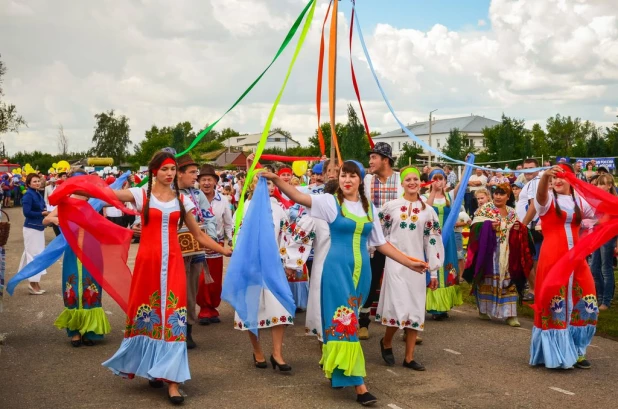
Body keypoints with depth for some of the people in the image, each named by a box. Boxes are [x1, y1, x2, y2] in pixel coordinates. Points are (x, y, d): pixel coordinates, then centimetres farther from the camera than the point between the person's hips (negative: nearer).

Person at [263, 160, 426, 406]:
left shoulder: (369, 208, 10)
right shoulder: (331, 202, -3)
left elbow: (381, 243, 14)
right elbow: (299, 197, -18)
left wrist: (409, 263, 11)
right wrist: (275, 180, -34)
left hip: (361, 270, 5)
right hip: (338, 267, -5)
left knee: (349, 318, 11)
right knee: (344, 319, -8)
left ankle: (334, 371, 28)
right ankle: (358, 385, -8)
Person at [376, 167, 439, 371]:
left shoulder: (428, 211, 6)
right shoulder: (391, 206, 1)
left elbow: (433, 241, 6)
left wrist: (434, 271, 5)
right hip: (395, 262, -3)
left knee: (416, 309, 3)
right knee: (398, 307, -12)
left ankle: (409, 357, 12)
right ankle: (386, 342, 16)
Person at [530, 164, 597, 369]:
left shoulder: (579, 201, 15)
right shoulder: (547, 200, -1)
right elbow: (540, 193, -25)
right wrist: (545, 175, -46)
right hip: (552, 259, -5)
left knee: (584, 303, 5)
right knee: (554, 304, -1)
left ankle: (575, 351, 20)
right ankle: (554, 352, 10)